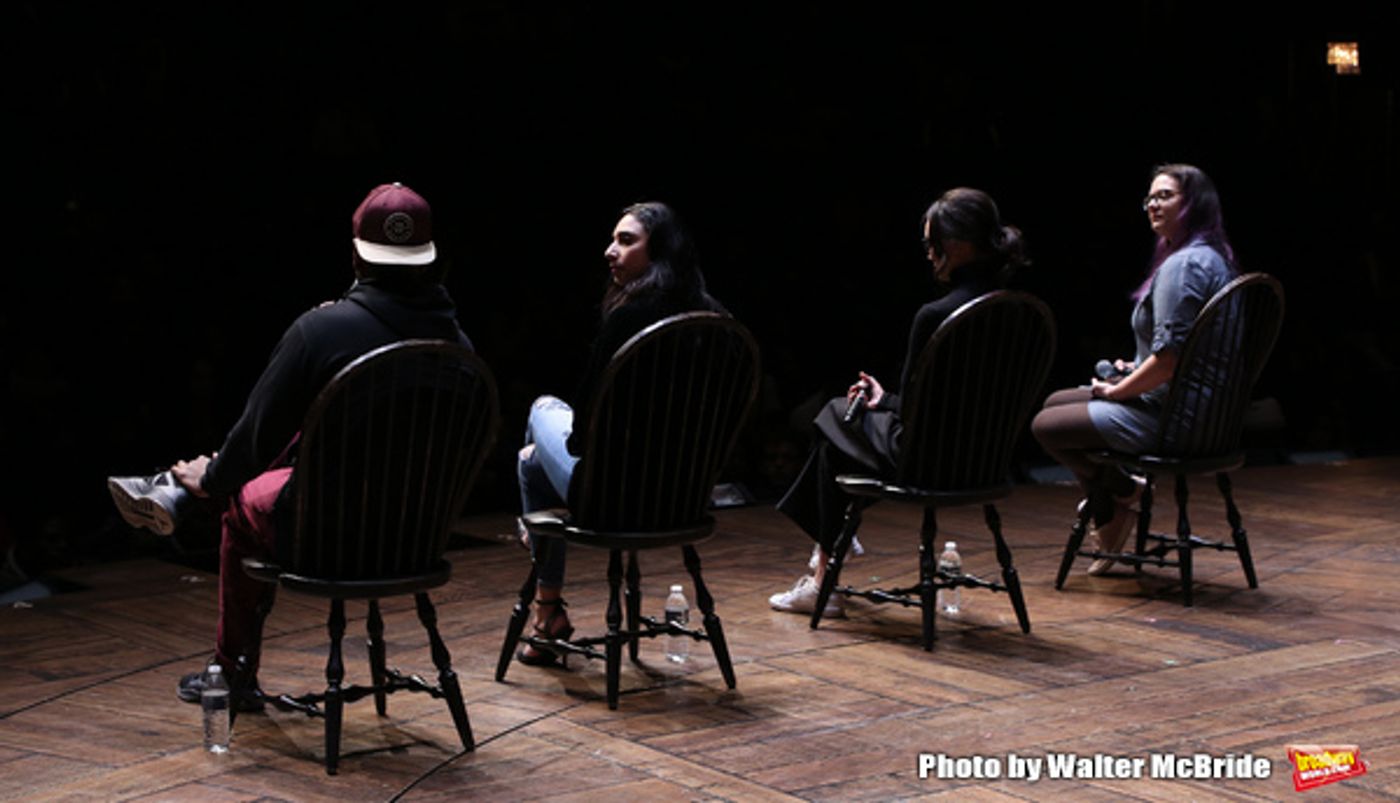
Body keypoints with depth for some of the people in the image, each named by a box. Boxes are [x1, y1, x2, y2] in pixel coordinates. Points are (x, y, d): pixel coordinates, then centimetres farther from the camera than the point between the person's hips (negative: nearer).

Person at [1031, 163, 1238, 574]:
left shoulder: (1182, 265, -21)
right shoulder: (1214, 257, 12)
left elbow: (1170, 359, -27)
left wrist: (1115, 390, -14)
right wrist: (1137, 369, 13)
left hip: (1168, 415, -11)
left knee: (1046, 426, -4)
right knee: (1056, 402, 21)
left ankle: (1123, 491, 14)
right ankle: (1107, 516, 22)